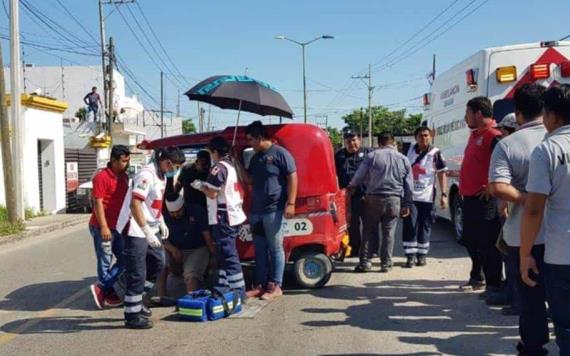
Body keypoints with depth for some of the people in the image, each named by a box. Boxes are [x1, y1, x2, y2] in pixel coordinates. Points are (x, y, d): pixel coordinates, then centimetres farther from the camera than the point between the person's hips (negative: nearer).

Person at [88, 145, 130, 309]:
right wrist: (104, 227, -22)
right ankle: (108, 294, 12)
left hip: (118, 226, 8)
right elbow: (98, 203, -18)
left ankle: (102, 288, 17)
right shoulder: (102, 177, -14)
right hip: (103, 227, -8)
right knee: (105, 261, 1)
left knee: (124, 259, 10)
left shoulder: (124, 177, 11)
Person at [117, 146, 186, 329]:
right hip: (135, 230, -10)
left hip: (149, 228, 10)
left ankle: (136, 302, 31)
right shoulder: (146, 175, -21)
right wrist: (147, 231, -29)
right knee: (137, 274, -4)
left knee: (158, 263, 18)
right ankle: (132, 316, 6)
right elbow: (134, 205, -27)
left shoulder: (161, 176, 11)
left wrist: (161, 222, 16)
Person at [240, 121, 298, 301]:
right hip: (256, 211, 8)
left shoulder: (280, 153, -7)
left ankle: (275, 286, 6)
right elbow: (249, 179, 22)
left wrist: (290, 203, -17)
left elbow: (292, 178, -10)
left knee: (275, 249, 0)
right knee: (260, 249, 11)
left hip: (274, 210, -8)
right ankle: (260, 285, 18)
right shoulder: (255, 158, 16)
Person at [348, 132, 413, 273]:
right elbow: (408, 185, 10)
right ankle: (386, 263, 9)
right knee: (389, 233, 7)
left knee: (370, 231, 6)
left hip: (373, 199, -1)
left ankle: (365, 262, 6)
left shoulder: (372, 156, -1)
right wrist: (407, 205, 14)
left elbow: (359, 177, 0)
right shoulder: (403, 159, 8)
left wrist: (351, 187, 19)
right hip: (394, 200, 2)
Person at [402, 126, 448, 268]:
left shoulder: (435, 153, -2)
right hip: (410, 196, 2)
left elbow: (442, 174, -3)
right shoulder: (410, 150, 8)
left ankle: (422, 255, 18)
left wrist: (443, 194, -11)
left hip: (427, 197, -2)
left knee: (425, 227, 6)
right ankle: (410, 256, 1)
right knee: (410, 226, -4)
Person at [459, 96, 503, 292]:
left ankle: (494, 285, 6)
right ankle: (477, 278, 34)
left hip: (484, 200, -10)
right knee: (470, 240, 19)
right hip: (469, 197, 10)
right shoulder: (475, 134, 15)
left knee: (488, 244, -3)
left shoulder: (493, 136, -15)